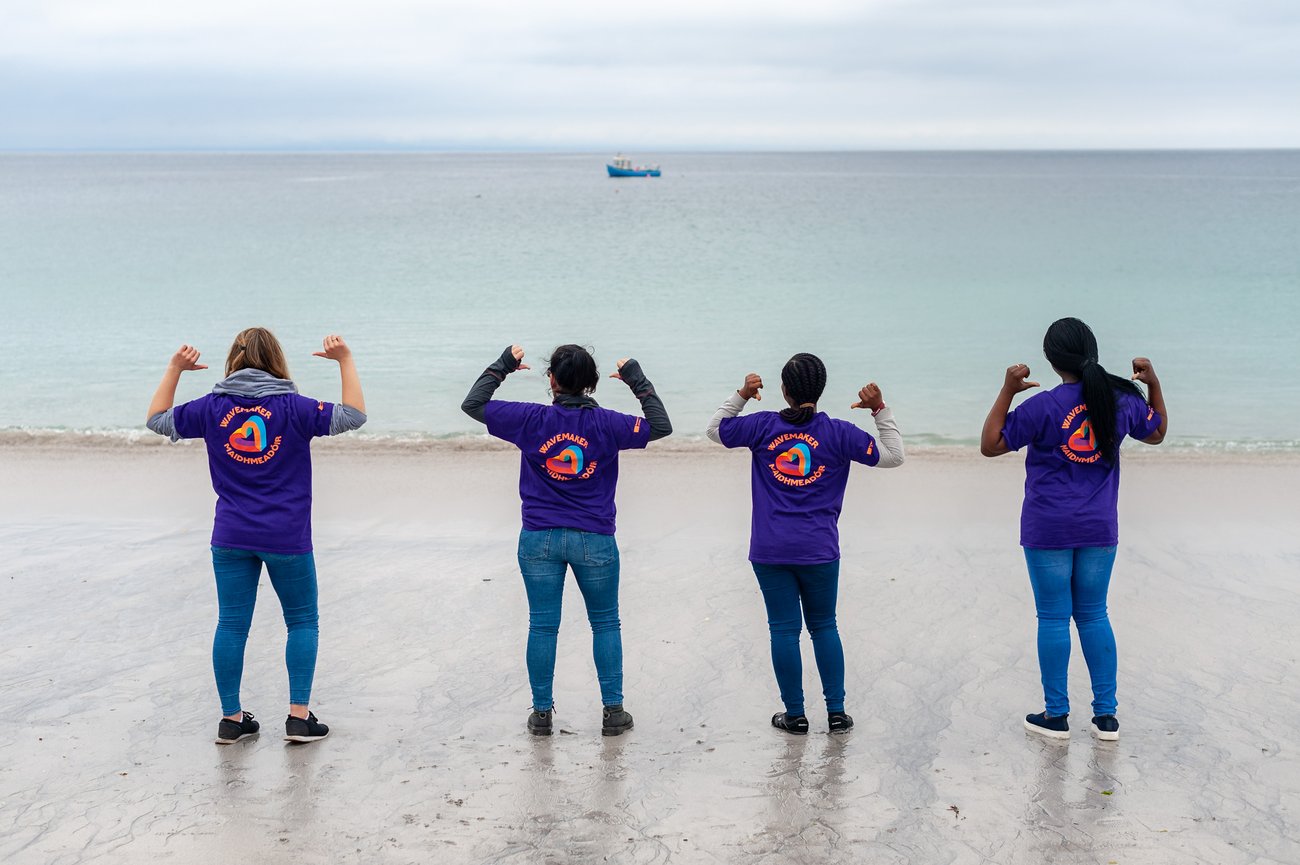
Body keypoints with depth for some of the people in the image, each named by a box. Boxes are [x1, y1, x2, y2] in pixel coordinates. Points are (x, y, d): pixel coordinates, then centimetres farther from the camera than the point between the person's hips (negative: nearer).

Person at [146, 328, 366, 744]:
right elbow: (354, 415, -6)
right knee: (302, 621, 11)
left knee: (232, 625, 9)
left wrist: (174, 370, 19)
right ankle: (299, 716, 6)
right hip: (287, 538, -2)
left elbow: (158, 420, 14)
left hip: (231, 538, 2)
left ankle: (231, 718, 13)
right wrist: (345, 360, -2)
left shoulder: (212, 407, 1)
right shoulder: (292, 407, -7)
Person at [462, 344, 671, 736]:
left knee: (542, 626, 7)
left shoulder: (532, 420, -5)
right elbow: (661, 426, 0)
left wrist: (502, 366, 10)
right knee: (606, 624, 12)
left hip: (540, 540, 0)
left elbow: (472, 405, 1)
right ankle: (613, 711, 12)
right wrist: (638, 380, 6)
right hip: (594, 541, 0)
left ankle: (542, 712, 11)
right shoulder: (605, 423, -6)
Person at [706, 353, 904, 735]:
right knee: (824, 626, 15)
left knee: (784, 629, 6)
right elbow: (893, 456, 0)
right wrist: (881, 410, 0)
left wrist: (741, 395, 9)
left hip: (770, 551, 0)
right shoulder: (838, 432, -5)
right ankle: (836, 711, 15)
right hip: (819, 551, 0)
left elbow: (715, 429, 14)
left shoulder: (763, 426, -2)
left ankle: (795, 715, 12)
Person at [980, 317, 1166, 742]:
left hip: (1048, 531, -4)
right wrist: (1153, 383, 17)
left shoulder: (1043, 406, -14)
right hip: (1099, 530, 4)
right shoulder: (1121, 399, 0)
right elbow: (1157, 432, 20)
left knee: (1053, 619, 4)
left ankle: (1056, 715, 11)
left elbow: (990, 445, -7)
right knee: (1094, 616, 13)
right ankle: (1106, 714, 15)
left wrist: (1007, 391, -10)